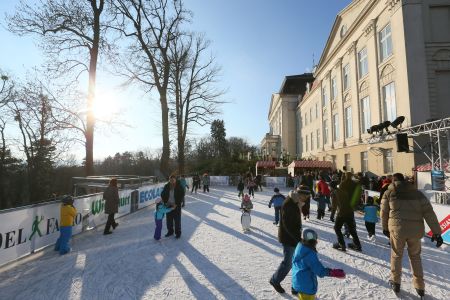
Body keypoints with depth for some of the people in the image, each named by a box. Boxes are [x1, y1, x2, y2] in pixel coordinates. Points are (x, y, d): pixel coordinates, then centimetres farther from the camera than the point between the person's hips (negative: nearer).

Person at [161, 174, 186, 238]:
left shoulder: (179, 187, -11)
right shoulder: (166, 186, -2)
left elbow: (181, 196, -12)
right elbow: (163, 194, 5)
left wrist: (176, 204, -19)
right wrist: (164, 202, -9)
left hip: (176, 206, -3)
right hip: (168, 205, 3)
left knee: (177, 220, 5)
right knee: (169, 220, 14)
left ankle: (178, 233, 22)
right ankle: (170, 231, 33)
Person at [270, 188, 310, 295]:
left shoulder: (295, 202, 6)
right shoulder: (289, 203, -25)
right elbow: (287, 224, -26)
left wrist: (298, 236, 13)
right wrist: (298, 238, -23)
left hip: (294, 237, 9)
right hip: (288, 238, -9)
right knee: (288, 262, 4)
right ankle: (275, 280, 26)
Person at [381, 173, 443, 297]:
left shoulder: (389, 192, 4)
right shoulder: (417, 192, 10)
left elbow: (384, 212, 5)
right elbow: (429, 212, 1)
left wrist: (385, 228, 18)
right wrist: (436, 232, 0)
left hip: (397, 229, -2)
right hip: (416, 230, 2)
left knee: (396, 255, 18)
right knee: (415, 256, 24)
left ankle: (395, 282, 28)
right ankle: (419, 286, 30)